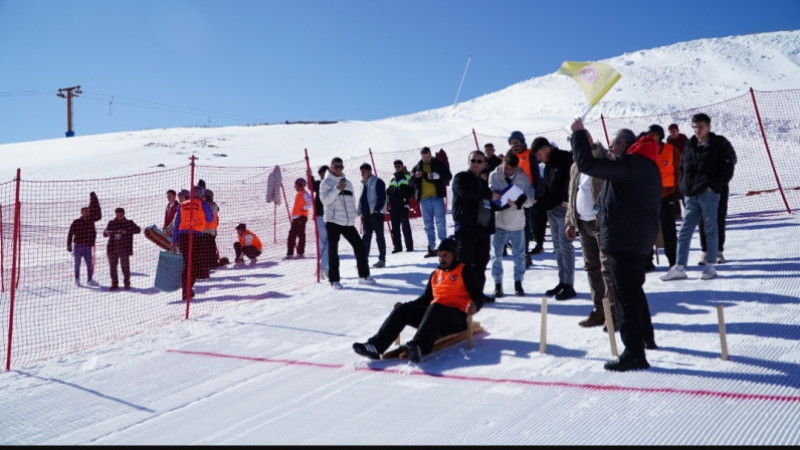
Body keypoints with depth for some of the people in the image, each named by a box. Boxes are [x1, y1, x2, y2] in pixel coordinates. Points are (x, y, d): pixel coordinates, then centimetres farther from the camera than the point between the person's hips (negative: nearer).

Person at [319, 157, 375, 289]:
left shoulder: (347, 182, 17)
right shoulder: (326, 182, 0)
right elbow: (325, 200, -12)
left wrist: (354, 214, 16)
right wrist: (337, 189, -22)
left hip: (348, 222, 5)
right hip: (333, 221, -5)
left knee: (359, 246, 3)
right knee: (333, 251, -3)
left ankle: (364, 276, 13)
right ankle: (334, 280, 3)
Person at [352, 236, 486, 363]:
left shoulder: (465, 271, 4)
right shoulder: (435, 274, 22)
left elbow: (479, 296, -3)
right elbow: (426, 298, 26)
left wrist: (475, 306, -26)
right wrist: (405, 304, 12)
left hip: (457, 318, -6)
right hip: (434, 315, 6)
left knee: (435, 308, -37)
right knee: (404, 309, -14)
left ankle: (418, 347, -61)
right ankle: (376, 345, -29)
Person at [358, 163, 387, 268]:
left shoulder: (377, 182, -6)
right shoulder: (364, 184, 18)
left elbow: (382, 197, -13)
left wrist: (377, 209, -19)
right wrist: (361, 211, 12)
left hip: (376, 213, -7)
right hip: (366, 214, 8)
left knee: (379, 237, -2)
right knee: (366, 237, 8)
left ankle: (382, 259, 2)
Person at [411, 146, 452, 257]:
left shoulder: (439, 164, 5)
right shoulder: (416, 167, 12)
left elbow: (448, 176, -2)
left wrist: (437, 175, -19)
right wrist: (415, 176, -11)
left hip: (437, 197, -3)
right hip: (424, 199, 3)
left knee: (440, 222, -7)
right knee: (428, 225, 7)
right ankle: (431, 248, 11)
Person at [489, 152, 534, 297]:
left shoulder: (523, 177, -5)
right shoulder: (494, 176, -7)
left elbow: (530, 199, -7)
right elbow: (490, 195, -12)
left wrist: (519, 200, -28)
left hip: (517, 223, 1)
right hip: (498, 222, -1)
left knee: (519, 255, 10)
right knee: (497, 255, 5)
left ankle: (518, 282, 26)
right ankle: (498, 284, 17)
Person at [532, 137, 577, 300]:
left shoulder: (565, 158, -11)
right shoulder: (549, 164, 17)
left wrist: (567, 200, -23)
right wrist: (541, 200, 10)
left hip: (563, 208, -9)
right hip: (552, 210, 9)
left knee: (566, 247, -6)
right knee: (558, 247, 12)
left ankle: (569, 285, -1)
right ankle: (562, 282, 20)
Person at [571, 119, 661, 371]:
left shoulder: (628, 164, -16)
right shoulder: (647, 165, 16)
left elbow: (587, 164, -20)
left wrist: (579, 133, -10)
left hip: (622, 239, -10)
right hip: (640, 238, 11)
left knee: (626, 295, -7)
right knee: (634, 289, 25)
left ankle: (634, 354, -4)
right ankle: (646, 336, 38)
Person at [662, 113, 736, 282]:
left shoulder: (719, 145, -1)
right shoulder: (690, 147, 14)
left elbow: (727, 170, -4)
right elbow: (683, 169, 22)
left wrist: (712, 186, -13)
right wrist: (684, 187, 9)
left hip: (709, 194, -5)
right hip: (691, 196, 5)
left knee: (710, 230, 2)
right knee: (684, 232, 3)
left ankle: (710, 266, 10)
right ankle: (679, 268, 6)